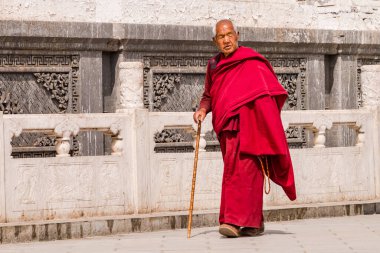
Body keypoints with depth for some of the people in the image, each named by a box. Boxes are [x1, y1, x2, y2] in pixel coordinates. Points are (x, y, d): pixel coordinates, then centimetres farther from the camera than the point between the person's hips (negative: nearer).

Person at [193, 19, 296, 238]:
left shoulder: (251, 61, -4)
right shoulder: (213, 65, 16)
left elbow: (267, 92, -10)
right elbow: (209, 95, 29)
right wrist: (203, 109, 7)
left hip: (247, 124, -7)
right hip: (227, 128, 7)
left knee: (242, 169, -14)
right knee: (235, 169, 8)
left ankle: (236, 221, -16)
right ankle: (254, 223, 16)